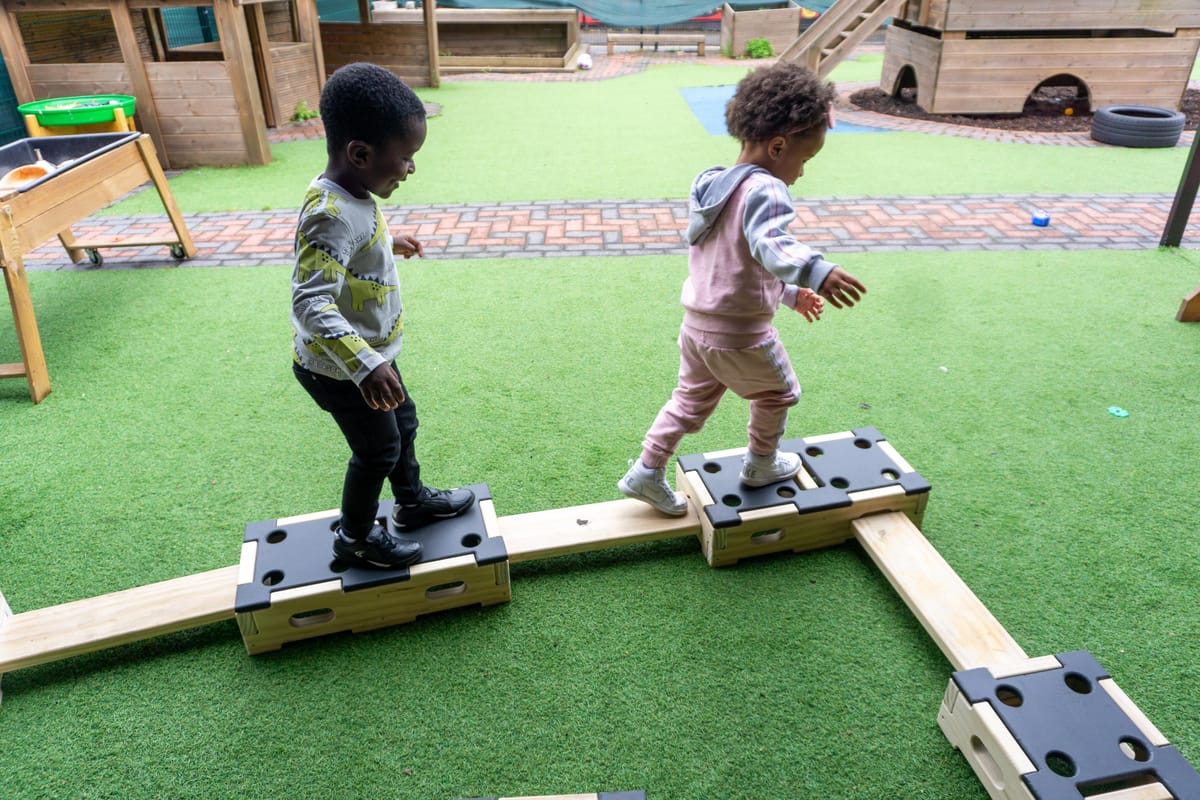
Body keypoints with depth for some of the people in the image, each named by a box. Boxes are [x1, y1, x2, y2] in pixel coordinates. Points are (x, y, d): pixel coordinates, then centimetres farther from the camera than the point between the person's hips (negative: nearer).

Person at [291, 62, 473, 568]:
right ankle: (355, 538, 34)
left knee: (403, 423, 25)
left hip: (370, 353, 9)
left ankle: (413, 501, 49)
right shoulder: (332, 215, -33)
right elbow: (311, 303, -40)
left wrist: (388, 242, 35)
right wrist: (364, 365, -48)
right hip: (341, 369, -9)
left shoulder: (346, 193, -3)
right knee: (378, 450, 10)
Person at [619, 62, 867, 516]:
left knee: (690, 401, 21)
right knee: (778, 393, 19)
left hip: (696, 324, 8)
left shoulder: (711, 187, 11)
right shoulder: (764, 190, -19)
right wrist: (816, 272, -55)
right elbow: (771, 246, -40)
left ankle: (646, 473, 22)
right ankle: (761, 465, 37)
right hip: (740, 332, -7)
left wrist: (790, 293, 24)